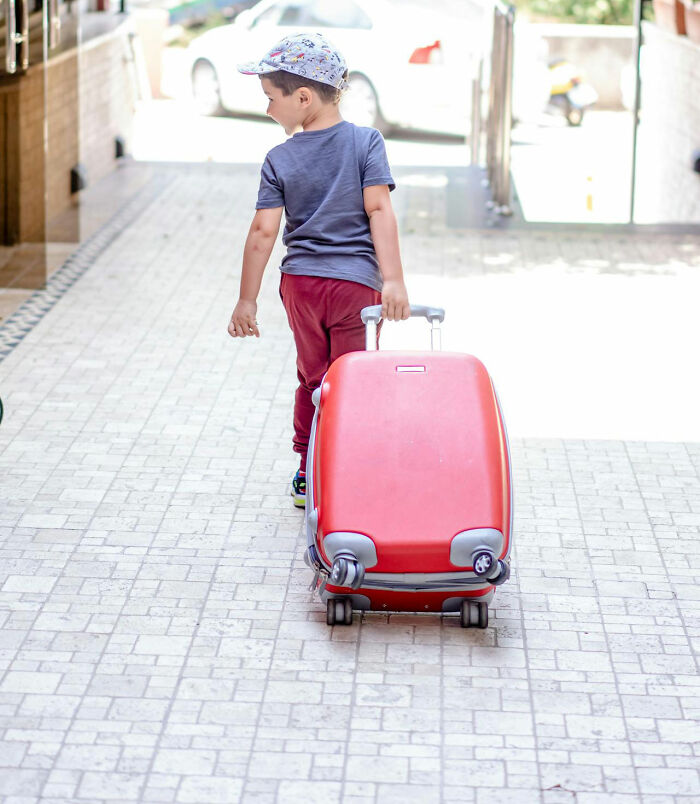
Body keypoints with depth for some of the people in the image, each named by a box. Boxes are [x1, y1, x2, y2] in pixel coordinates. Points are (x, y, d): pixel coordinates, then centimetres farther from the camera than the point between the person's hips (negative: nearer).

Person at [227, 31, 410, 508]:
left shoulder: (280, 160, -4)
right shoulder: (366, 142, -6)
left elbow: (263, 233, -6)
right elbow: (379, 210, -15)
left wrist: (248, 301, 0)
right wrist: (393, 280, -17)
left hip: (301, 281, 2)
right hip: (357, 282, -2)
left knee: (312, 378, 18)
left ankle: (308, 478, 24)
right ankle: (344, 481, 4)